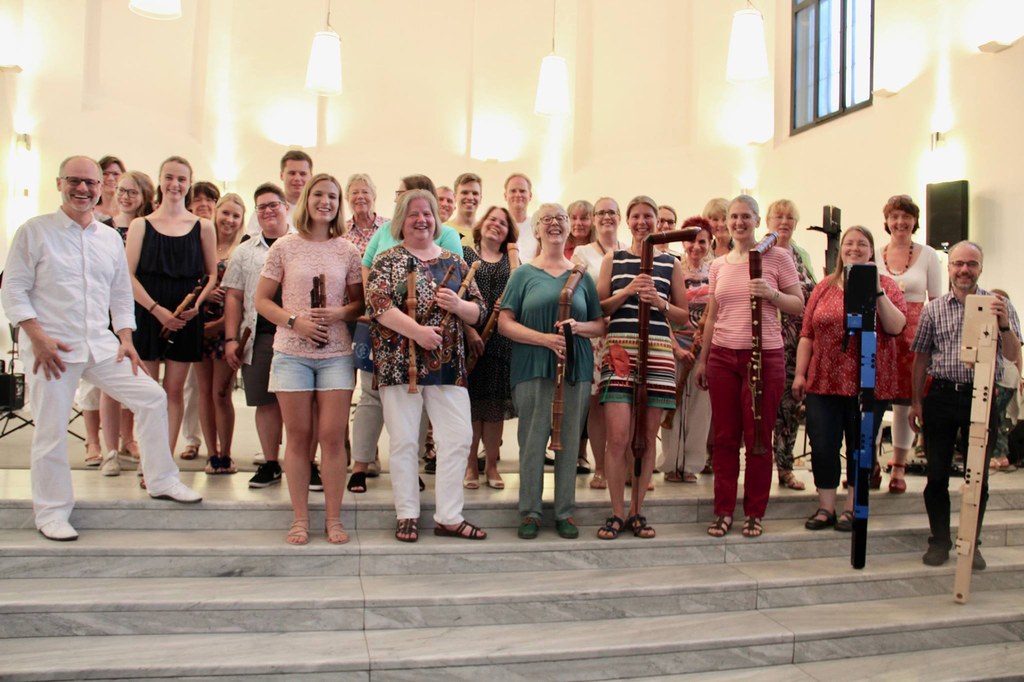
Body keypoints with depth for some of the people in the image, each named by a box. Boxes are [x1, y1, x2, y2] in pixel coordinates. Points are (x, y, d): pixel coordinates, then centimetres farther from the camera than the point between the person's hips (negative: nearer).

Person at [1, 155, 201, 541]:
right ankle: (51, 512, 17)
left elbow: (121, 295, 16)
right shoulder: (34, 232, -3)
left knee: (152, 398, 1)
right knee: (51, 430, 1)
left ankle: (162, 481, 15)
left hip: (101, 346, 5)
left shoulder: (110, 238, 11)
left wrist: (126, 339, 6)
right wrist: (38, 337, -16)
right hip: (51, 348, -5)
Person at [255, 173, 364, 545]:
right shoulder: (284, 247, 4)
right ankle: (300, 518, 16)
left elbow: (360, 303, 11)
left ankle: (333, 518, 11)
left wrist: (339, 313, -10)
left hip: (337, 353, 1)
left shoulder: (348, 250, 6)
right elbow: (261, 300, 5)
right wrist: (294, 320, -11)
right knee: (299, 436, 5)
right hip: (292, 352, 0)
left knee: (332, 436, 0)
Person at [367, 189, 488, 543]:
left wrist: (458, 305, -9)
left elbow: (478, 312, 13)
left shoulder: (455, 262, 14)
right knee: (404, 441, 3)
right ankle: (407, 516, 17)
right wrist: (417, 331, -21)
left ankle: (449, 517, 13)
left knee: (458, 438, 1)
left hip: (448, 365, 3)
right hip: (399, 363, -3)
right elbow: (377, 304, -11)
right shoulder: (388, 260, 4)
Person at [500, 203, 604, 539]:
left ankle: (565, 512, 17)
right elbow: (505, 323, -2)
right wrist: (544, 338, -14)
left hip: (576, 369, 2)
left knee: (569, 441, 6)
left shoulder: (582, 276, 12)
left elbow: (600, 325, 13)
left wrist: (578, 326, -9)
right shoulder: (524, 274, 6)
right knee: (533, 441, 0)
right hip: (533, 369, -2)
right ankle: (530, 512, 13)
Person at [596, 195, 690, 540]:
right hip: (619, 350, -1)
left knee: (647, 438, 5)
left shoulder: (671, 263, 12)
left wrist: (659, 302, -7)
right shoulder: (613, 259, 11)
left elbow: (683, 315, 12)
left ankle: (636, 511, 18)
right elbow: (599, 308, 5)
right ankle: (617, 513, 8)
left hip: (658, 353, 1)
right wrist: (627, 291, -10)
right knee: (618, 437, -7)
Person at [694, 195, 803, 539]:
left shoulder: (777, 257, 1)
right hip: (722, 356, 3)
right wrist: (702, 359, 13)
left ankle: (754, 514, 15)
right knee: (725, 436, 4)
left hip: (764, 356, -3)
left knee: (758, 437, 3)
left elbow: (799, 306, 0)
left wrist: (771, 294, -18)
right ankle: (723, 511, 14)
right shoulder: (718, 265, 12)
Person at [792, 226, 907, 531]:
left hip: (869, 383, -1)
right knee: (822, 447, 2)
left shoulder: (885, 284, 4)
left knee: (860, 447, 8)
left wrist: (876, 291, -16)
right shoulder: (824, 288, 9)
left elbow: (896, 327, -9)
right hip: (824, 381, 2)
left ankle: (852, 508, 22)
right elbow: (807, 334, 8)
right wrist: (799, 374, 3)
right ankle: (825, 508, 17)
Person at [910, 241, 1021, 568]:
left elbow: (1013, 356, -3)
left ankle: (972, 544, 21)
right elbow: (921, 358, 9)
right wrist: (916, 401, 5)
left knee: (978, 476, 7)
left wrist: (1003, 325, -21)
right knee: (937, 475, 5)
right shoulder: (933, 309, 7)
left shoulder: (998, 305, 4)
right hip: (941, 396, 1)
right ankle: (939, 540, 18)